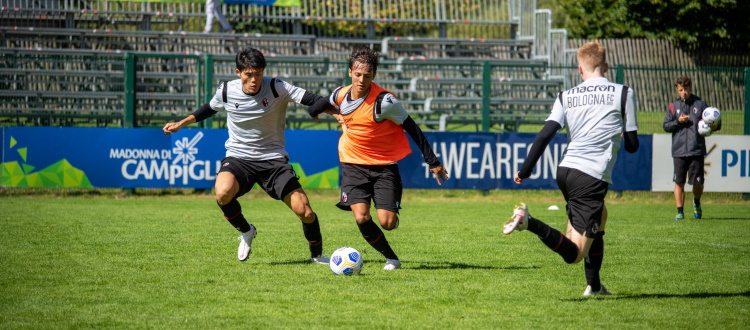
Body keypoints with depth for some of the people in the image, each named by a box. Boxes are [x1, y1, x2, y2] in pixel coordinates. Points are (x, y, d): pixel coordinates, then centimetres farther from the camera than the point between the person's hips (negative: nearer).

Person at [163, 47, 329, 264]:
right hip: (238, 157, 0)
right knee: (223, 192, -34)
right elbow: (210, 108, 17)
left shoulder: (276, 88, -12)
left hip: (273, 158, 0)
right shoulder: (227, 91, -5)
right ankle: (245, 232, -2)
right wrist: (181, 124, 18)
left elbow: (311, 99, -18)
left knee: (304, 212, -9)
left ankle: (317, 254, 22)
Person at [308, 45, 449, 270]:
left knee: (387, 222, -12)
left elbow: (412, 129, -12)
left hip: (384, 165, -3)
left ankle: (393, 217, 27)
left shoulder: (384, 101, -19)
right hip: (353, 164, 3)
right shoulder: (341, 94, -3)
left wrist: (433, 162, -10)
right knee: (361, 218, -15)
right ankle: (390, 258, 5)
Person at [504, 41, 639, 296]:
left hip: (565, 170, 6)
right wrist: (618, 135, 29)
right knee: (574, 254, -10)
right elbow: (632, 145, 5)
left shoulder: (567, 96, 12)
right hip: (593, 177, -6)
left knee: (600, 216, 33)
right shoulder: (623, 94, 4)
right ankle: (529, 223, -32)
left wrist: (525, 171, 9)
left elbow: (544, 135, 2)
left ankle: (594, 286, 31)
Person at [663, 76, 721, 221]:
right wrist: (678, 121, -8)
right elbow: (666, 126, 8)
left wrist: (715, 125, -13)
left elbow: (713, 123, 9)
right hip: (679, 151, 1)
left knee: (698, 182, -2)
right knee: (679, 182, 0)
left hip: (697, 150, -1)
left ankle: (696, 203, 27)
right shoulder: (673, 106, 11)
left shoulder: (700, 104, 8)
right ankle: (680, 211, 9)